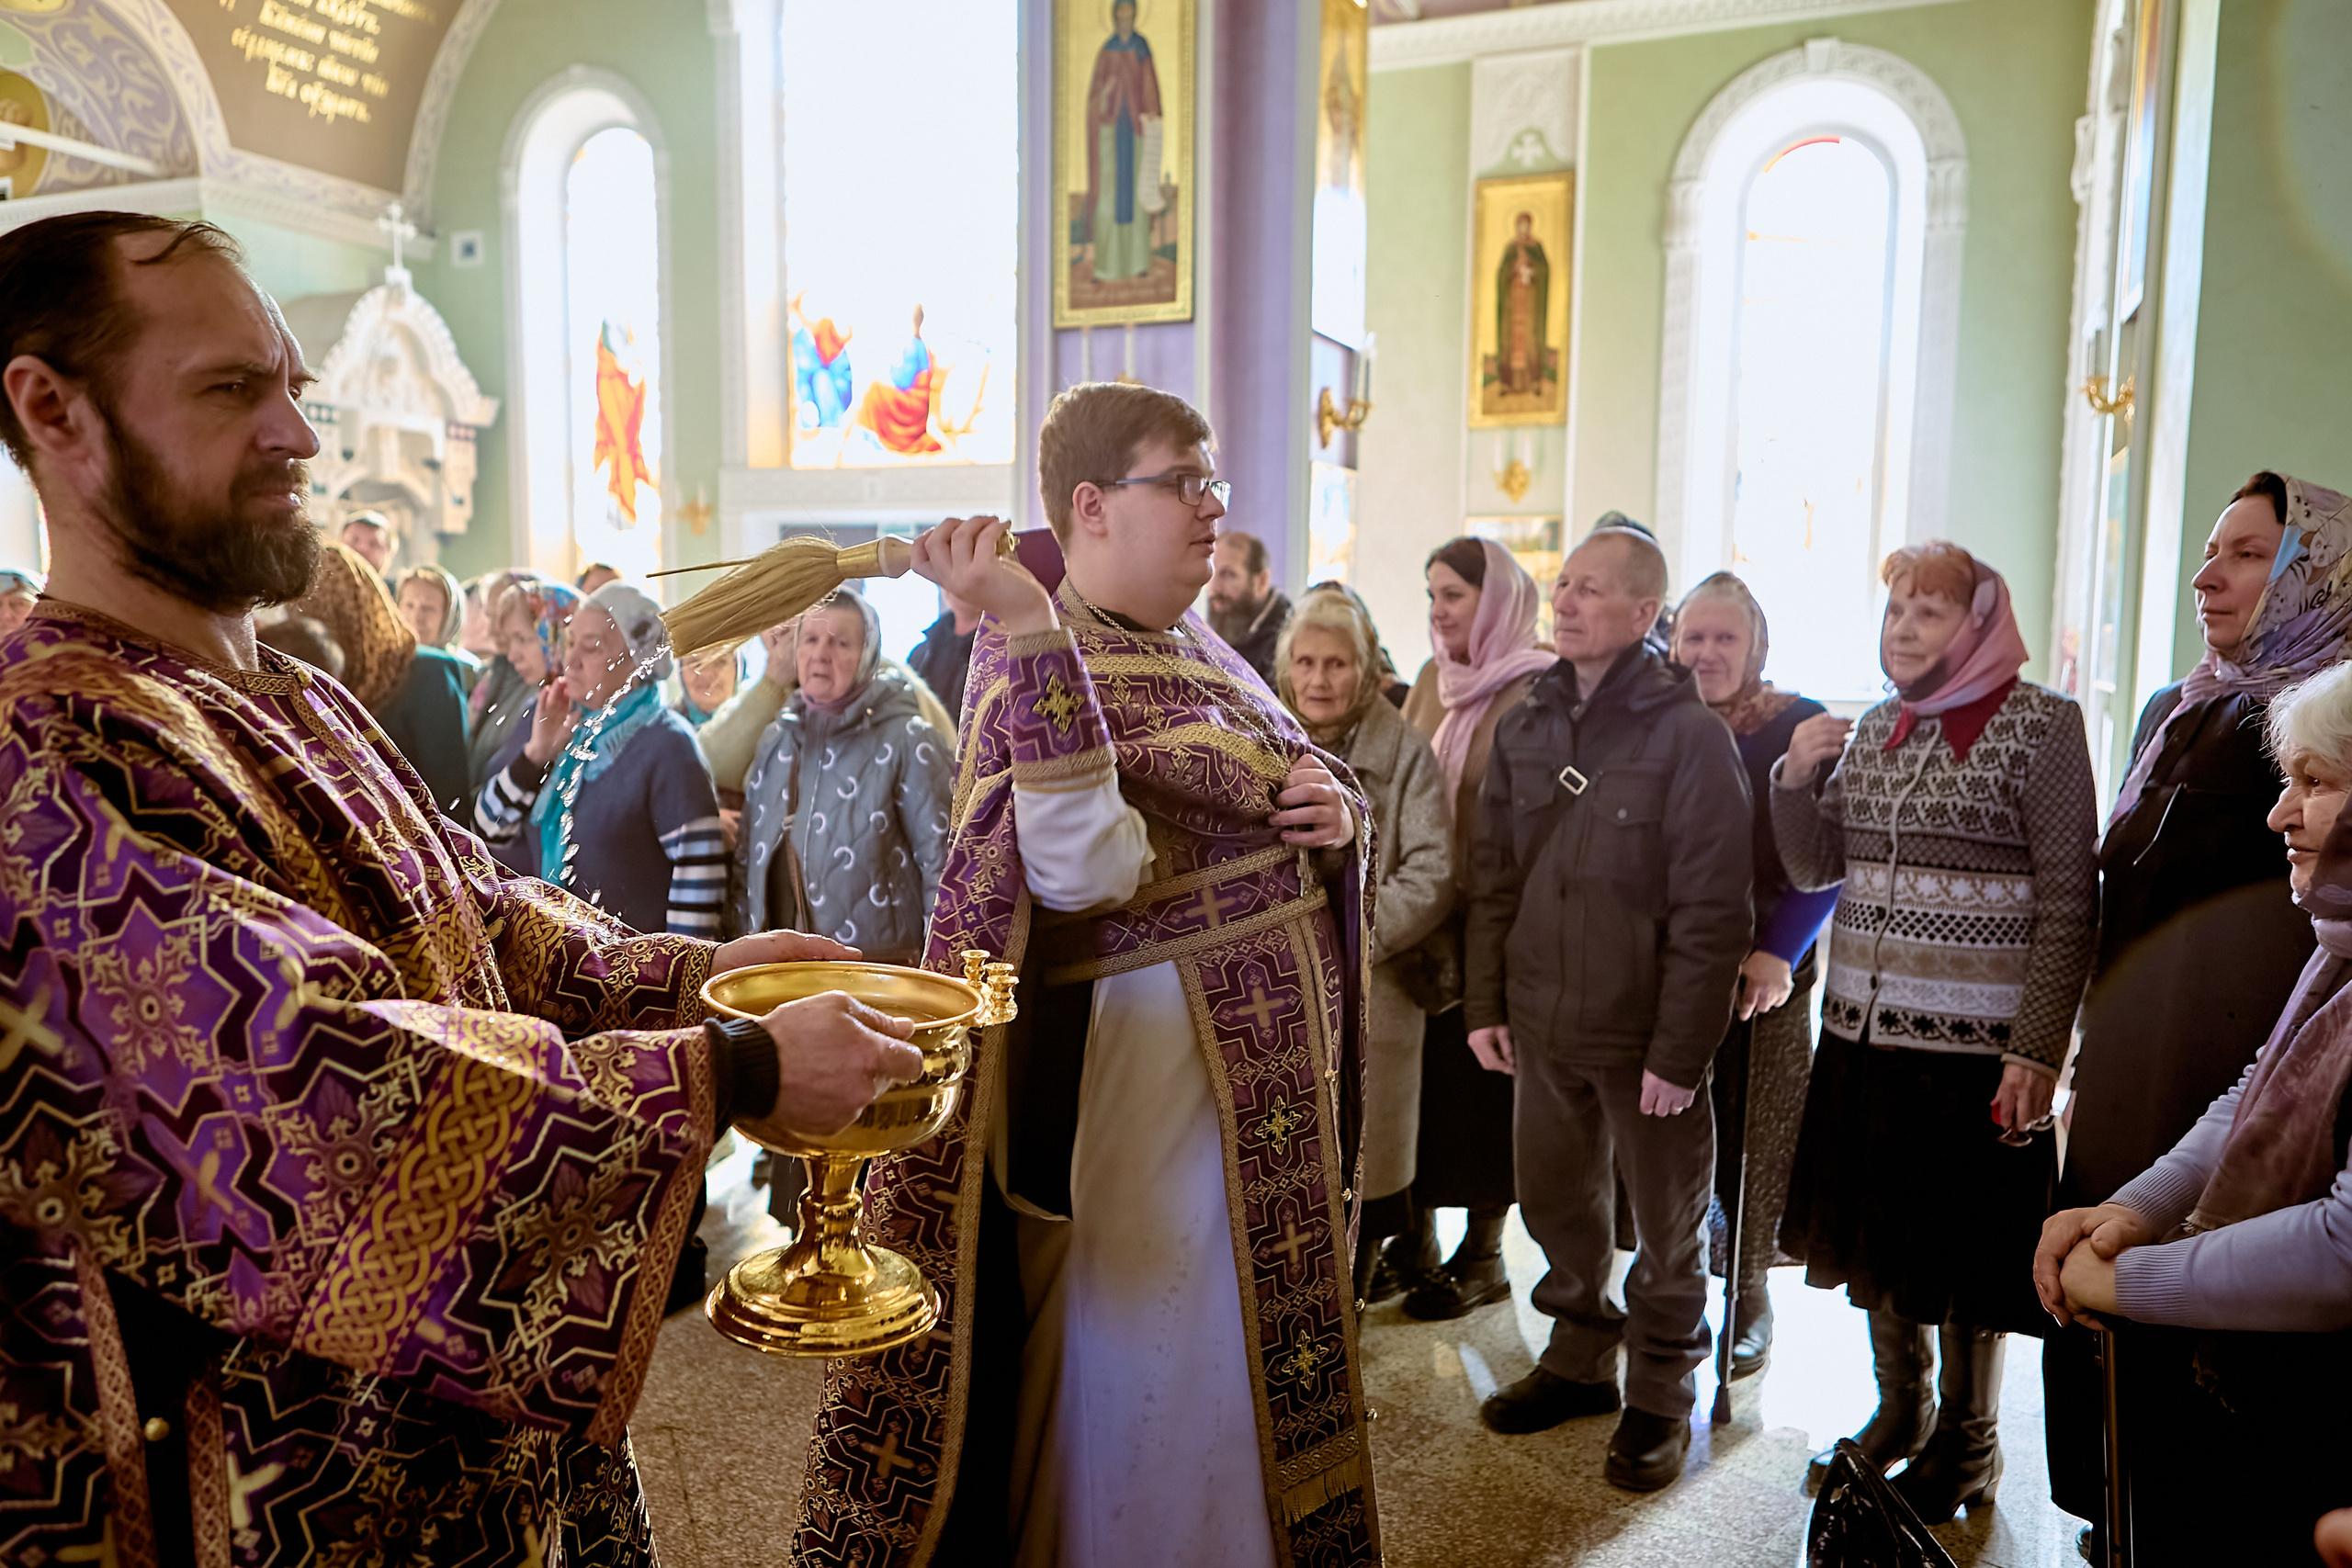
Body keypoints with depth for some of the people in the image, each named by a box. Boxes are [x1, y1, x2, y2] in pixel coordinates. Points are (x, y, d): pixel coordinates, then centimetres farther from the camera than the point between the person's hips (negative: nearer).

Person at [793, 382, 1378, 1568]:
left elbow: (1274, 821, 18)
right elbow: (1088, 870, -33)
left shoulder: (1197, 650, 11)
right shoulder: (1042, 665, -15)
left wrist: (1339, 816, -6)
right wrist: (1028, 627, -36)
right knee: (1148, 1380, 4)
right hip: (1156, 1069, -8)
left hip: (1275, 1080, 9)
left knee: (1249, 1368, 21)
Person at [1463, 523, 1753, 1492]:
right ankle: (1580, 1361, 38)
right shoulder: (1526, 726, 7)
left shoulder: (1689, 733, -11)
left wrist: (1680, 1048, -16)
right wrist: (1485, 1002, 5)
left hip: (1645, 1037, -5)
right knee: (1557, 1205, 18)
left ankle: (1660, 1396, 30)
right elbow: (1493, 876, 9)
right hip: (1545, 1026, 5)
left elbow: (1710, 911, -14)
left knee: (1666, 1227, 11)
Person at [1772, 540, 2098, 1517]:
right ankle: (1898, 1416, 36)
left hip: (1977, 1043, -5)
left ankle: (1965, 1446, 28)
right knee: (1876, 1235, 16)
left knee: (1962, 1253, 7)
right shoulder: (1873, 728, 10)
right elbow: (1814, 868, 13)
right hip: (1864, 1031, 6)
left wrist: (2037, 1050, -15)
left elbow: (2069, 904, -10)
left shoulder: (2040, 723, -7)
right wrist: (1795, 778, -4)